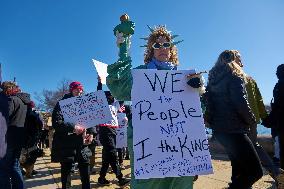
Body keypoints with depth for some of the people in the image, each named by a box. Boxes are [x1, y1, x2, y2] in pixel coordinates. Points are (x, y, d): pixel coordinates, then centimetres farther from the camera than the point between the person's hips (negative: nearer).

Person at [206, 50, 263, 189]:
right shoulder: (234, 76, -7)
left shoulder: (213, 79, 14)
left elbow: (209, 102, 15)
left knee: (240, 167, 23)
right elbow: (240, 102, -18)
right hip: (233, 129, -9)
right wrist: (252, 121, -4)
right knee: (255, 171, -4)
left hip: (218, 129, 9)